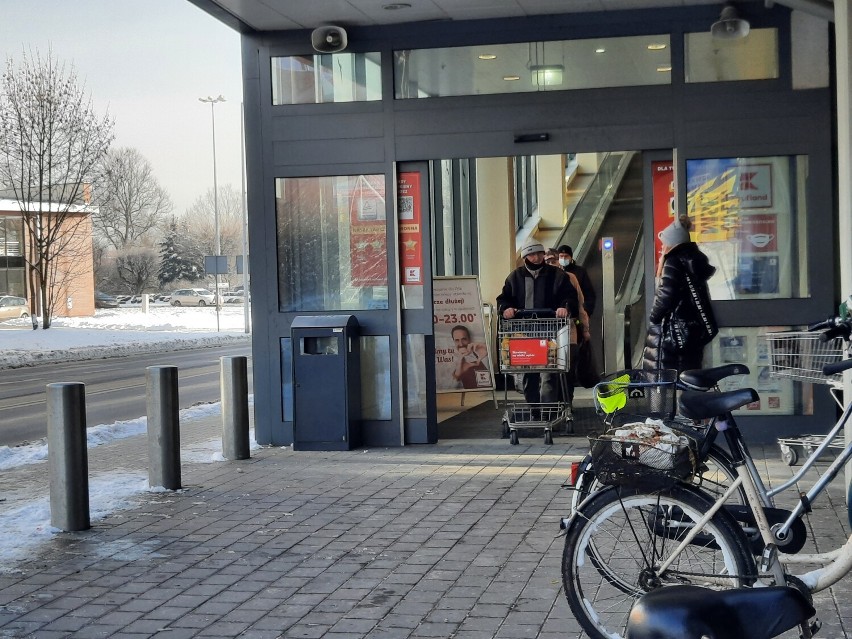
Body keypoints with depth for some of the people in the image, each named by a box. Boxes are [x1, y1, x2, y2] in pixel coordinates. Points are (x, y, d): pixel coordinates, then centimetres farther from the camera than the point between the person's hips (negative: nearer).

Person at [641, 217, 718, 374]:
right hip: (694, 332, 9)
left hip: (672, 335, -9)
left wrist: (653, 318, -5)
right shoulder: (695, 260, 14)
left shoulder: (674, 263, -11)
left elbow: (664, 296, -20)